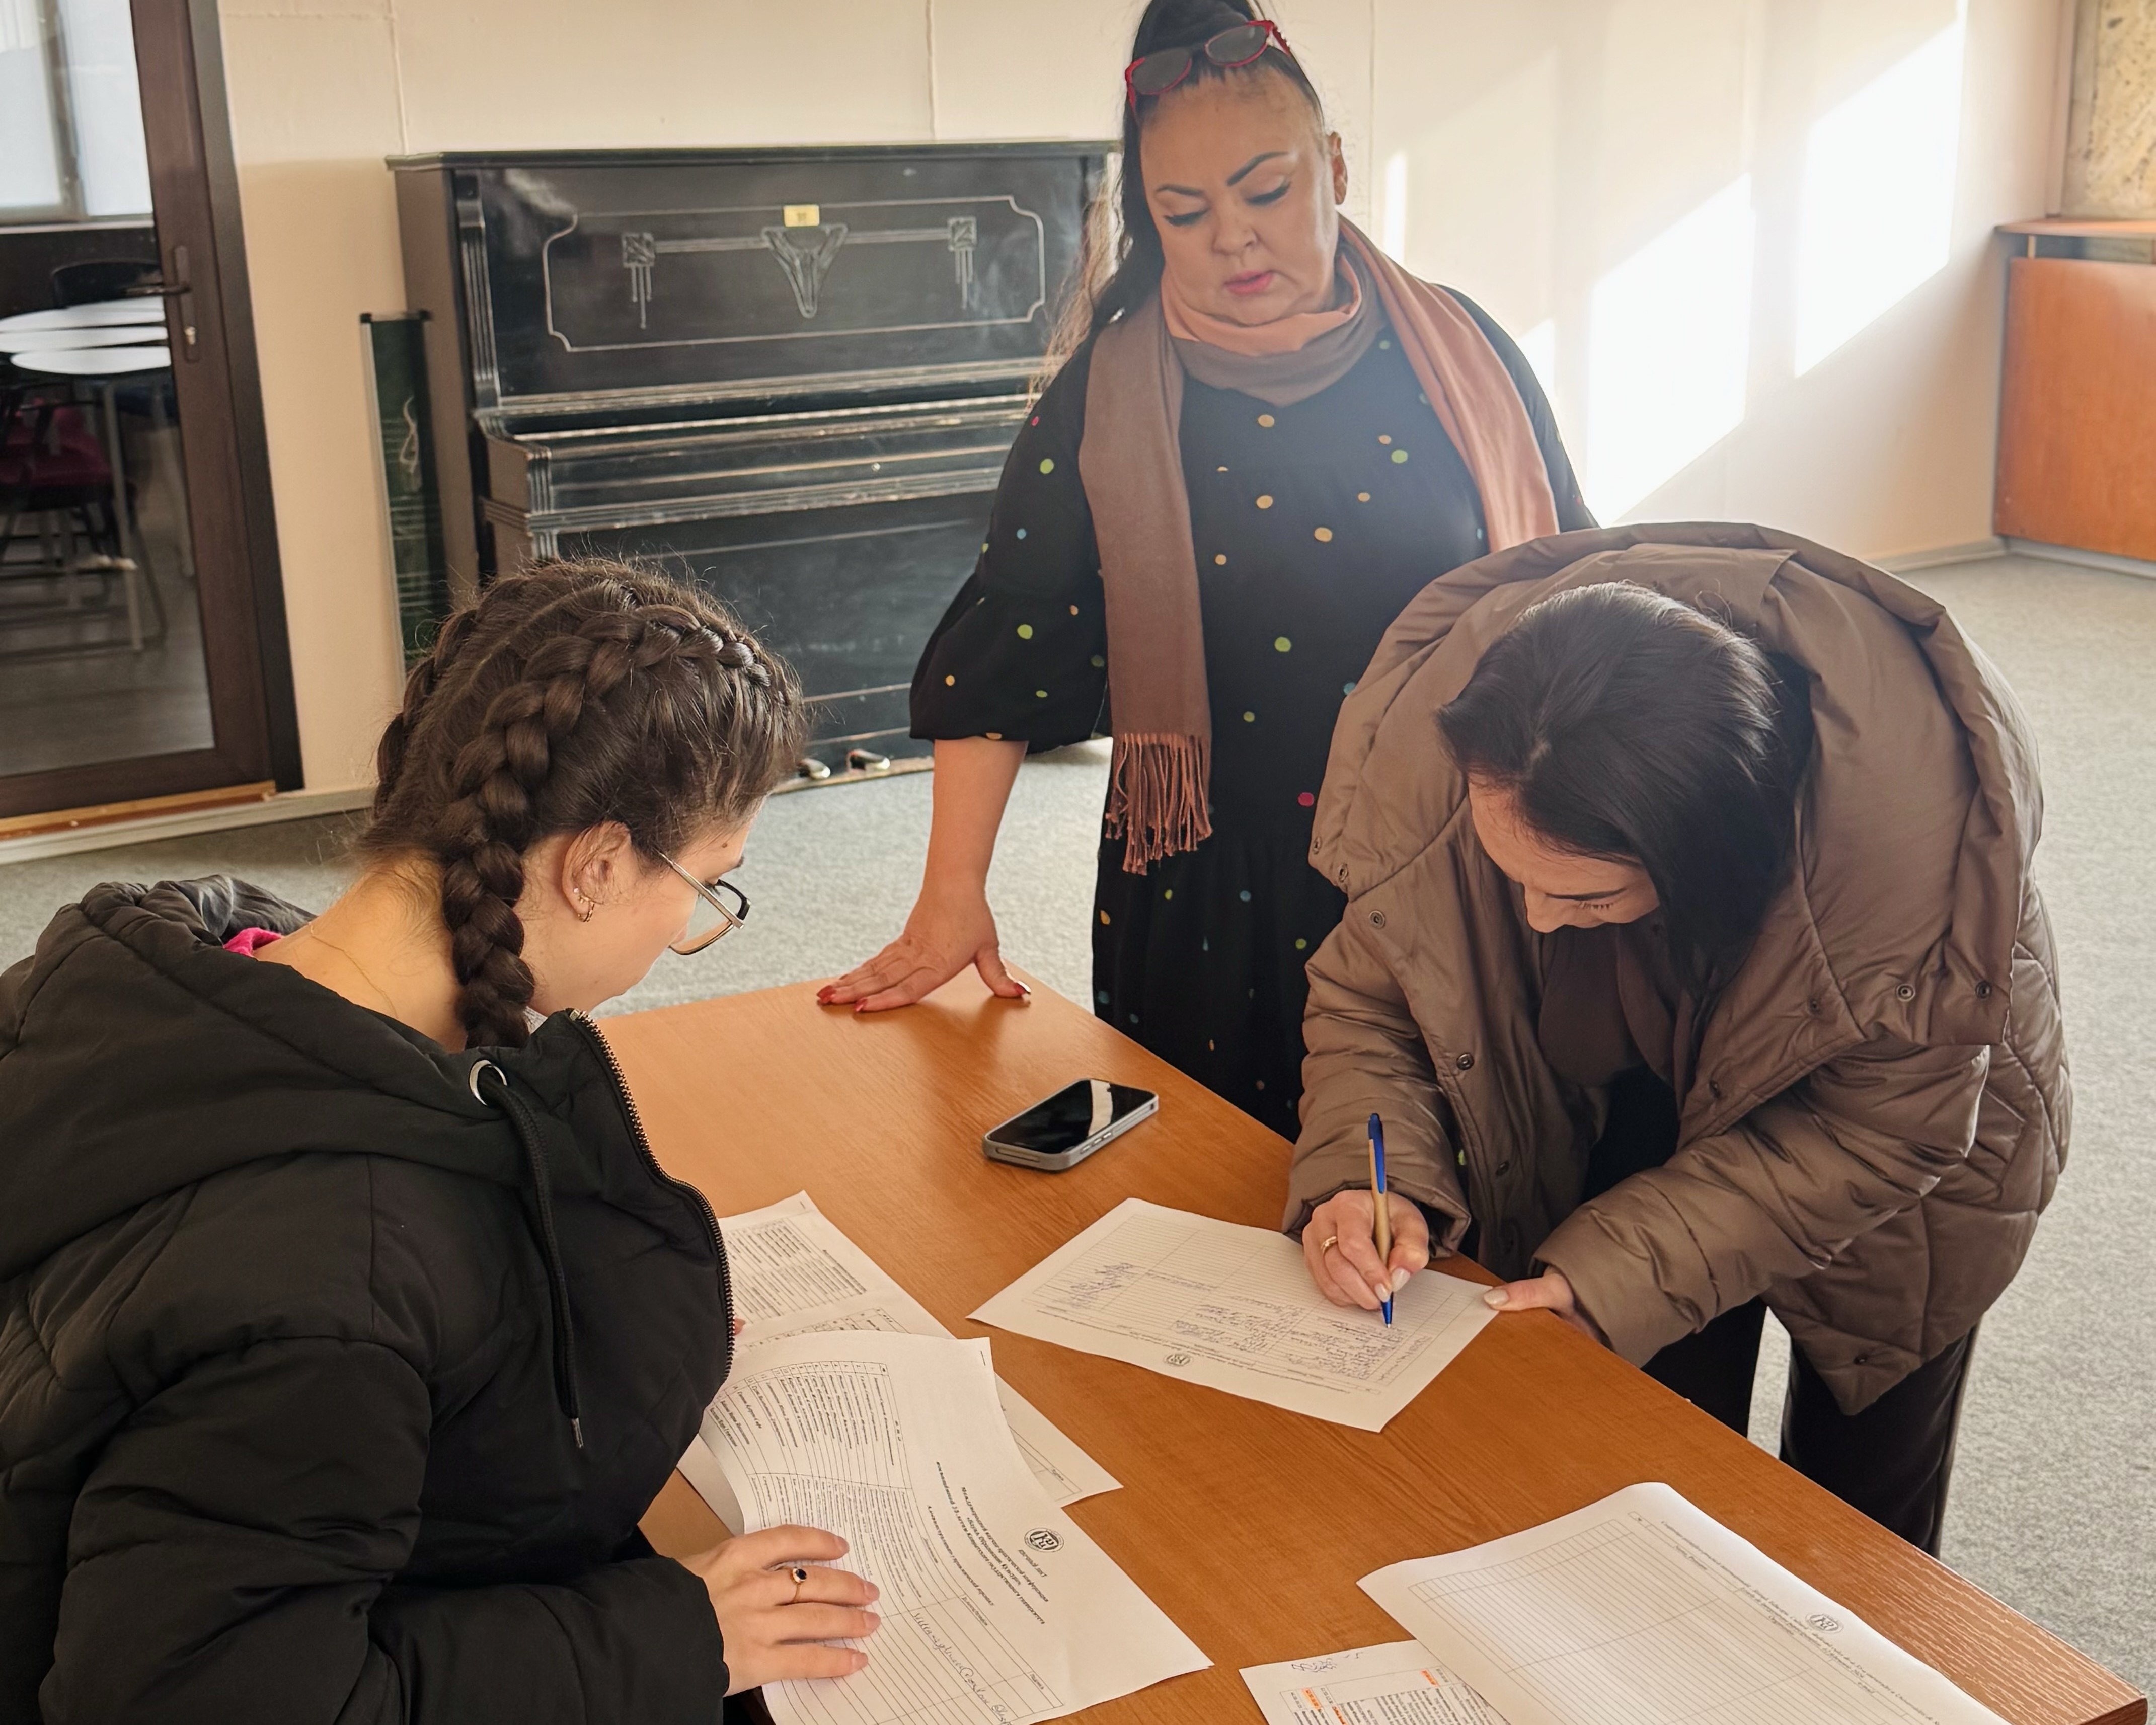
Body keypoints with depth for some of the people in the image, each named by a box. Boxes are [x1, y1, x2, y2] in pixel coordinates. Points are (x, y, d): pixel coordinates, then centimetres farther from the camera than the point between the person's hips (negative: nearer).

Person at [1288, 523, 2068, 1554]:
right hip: (1626, 1120, 2)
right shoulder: (1433, 737, -33)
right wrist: (1369, 1177, -36)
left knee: (1857, 1512, 17)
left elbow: (1883, 1128, -28)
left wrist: (1615, 1272, -33)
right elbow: (1373, 991, -17)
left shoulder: (1909, 807, -41)